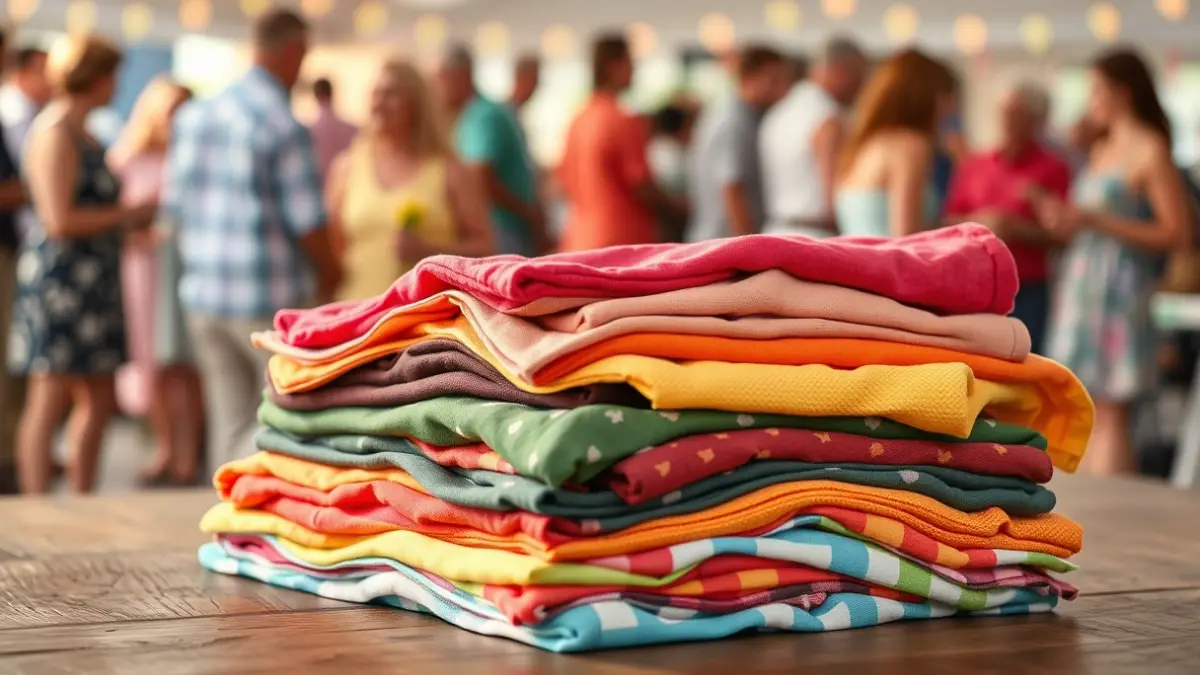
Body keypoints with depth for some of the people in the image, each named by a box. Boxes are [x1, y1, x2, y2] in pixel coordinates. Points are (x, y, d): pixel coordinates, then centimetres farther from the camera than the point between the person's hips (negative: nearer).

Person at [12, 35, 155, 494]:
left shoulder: (80, 133, 17)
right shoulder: (55, 134, -13)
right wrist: (128, 215, -12)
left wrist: (132, 217, 12)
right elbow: (59, 219, -20)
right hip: (59, 279, -10)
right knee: (49, 404, -7)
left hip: (90, 283, 10)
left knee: (98, 402, 11)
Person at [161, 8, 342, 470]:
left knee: (231, 422, 13)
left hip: (203, 294, 7)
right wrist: (329, 275, 5)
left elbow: (173, 210, 11)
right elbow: (307, 222, -13)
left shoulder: (193, 116, 7)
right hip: (273, 297, -7)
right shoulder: (285, 127, -14)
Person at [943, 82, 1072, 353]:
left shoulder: (1053, 168, 0)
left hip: (1027, 290, -3)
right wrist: (977, 223, -8)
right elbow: (949, 222, 12)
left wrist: (1016, 228, -17)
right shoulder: (973, 165, 11)